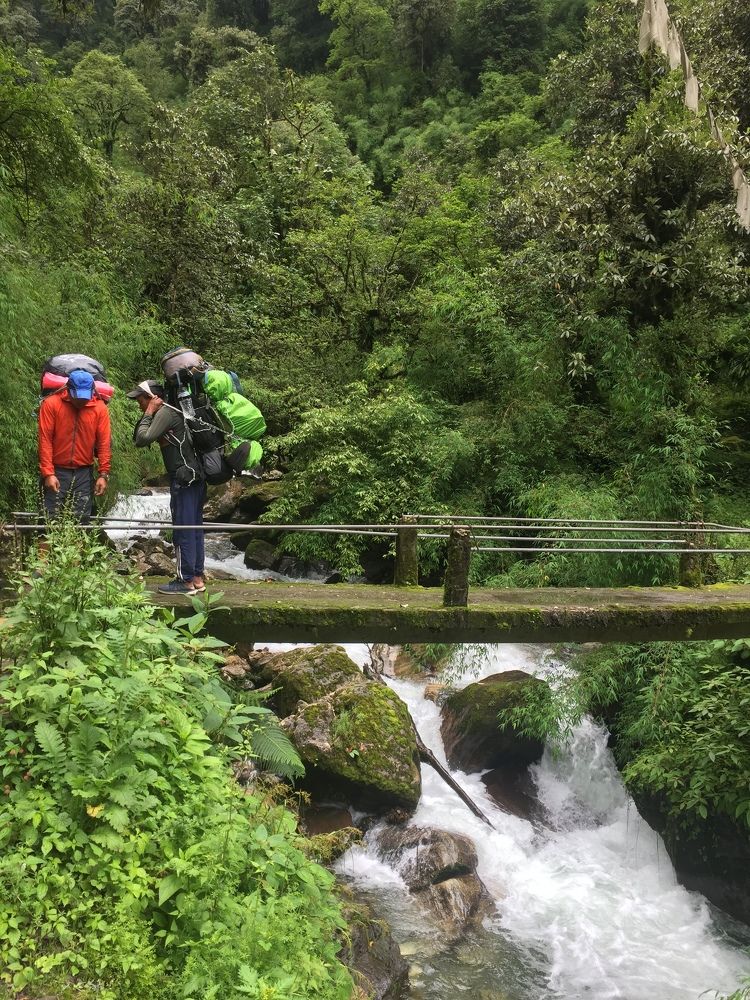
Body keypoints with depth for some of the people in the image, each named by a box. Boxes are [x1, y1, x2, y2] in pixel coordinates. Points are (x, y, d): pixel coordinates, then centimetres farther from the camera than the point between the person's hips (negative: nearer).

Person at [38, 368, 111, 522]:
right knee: (51, 519, -2)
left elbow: (104, 443, 0)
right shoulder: (51, 404, -6)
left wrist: (103, 474, -5)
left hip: (84, 473, 1)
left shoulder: (100, 408, -1)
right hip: (56, 471, -1)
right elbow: (45, 440, -7)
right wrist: (48, 473, -12)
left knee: (81, 520, 1)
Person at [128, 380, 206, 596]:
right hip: (195, 478, 10)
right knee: (194, 529, 12)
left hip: (184, 479, -10)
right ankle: (197, 578, 18)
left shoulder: (165, 412, -10)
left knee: (183, 530, -5)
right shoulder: (170, 412, 20)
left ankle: (186, 581, -1)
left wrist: (148, 414, -9)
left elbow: (143, 439, -18)